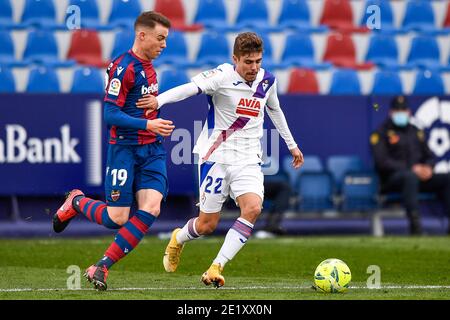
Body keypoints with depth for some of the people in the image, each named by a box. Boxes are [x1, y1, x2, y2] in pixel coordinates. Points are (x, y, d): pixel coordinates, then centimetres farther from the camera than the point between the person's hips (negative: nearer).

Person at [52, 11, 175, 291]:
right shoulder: (123, 67, -14)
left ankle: (101, 268, -4)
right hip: (125, 149, -7)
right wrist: (148, 124, -25)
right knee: (117, 219, -4)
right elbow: (111, 114, -19)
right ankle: (77, 202, 29)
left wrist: (155, 103, 10)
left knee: (150, 210, -13)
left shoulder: (148, 66, 12)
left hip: (152, 149, 7)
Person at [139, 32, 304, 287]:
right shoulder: (223, 76, -14)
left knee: (253, 208, -23)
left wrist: (292, 145, 34)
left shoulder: (267, 81, 4)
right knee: (207, 225, 3)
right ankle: (178, 239, 40)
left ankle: (216, 268, -17)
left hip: (248, 160, 4)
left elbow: (275, 110, 24)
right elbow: (191, 88, -30)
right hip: (216, 157, -4)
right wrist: (159, 100, -48)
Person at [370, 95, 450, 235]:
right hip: (391, 180, -6)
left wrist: (428, 168, -4)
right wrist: (411, 169, -18)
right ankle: (415, 225, -50)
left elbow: (429, 156, 23)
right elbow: (382, 162, -10)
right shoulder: (382, 133, 2)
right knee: (410, 176, -40)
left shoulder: (416, 132, 22)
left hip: (418, 176, 6)